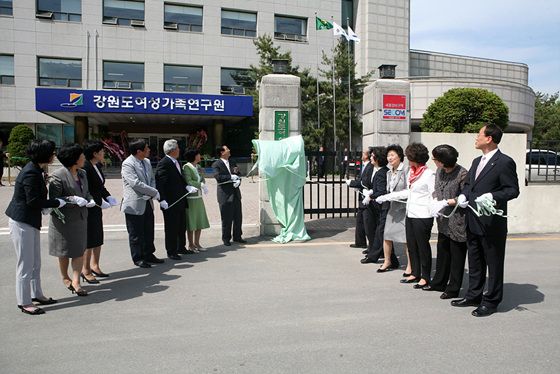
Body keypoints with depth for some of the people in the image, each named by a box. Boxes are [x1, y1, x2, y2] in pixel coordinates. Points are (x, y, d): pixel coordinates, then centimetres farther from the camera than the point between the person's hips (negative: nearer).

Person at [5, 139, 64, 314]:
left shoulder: (36, 171, 9)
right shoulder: (31, 173, -21)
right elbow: (33, 201, -23)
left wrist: (46, 206, 2)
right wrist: (57, 203, -15)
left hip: (30, 221, 10)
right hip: (22, 222, -10)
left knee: (35, 262, 18)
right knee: (26, 264, 1)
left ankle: (36, 294, 32)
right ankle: (24, 302, 13)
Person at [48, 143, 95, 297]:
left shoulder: (82, 173, 7)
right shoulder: (58, 176, -15)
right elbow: (54, 199, -17)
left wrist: (90, 200, -3)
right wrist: (73, 199, -26)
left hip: (80, 218, 6)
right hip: (63, 219, -6)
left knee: (80, 251, 2)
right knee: (64, 252, 12)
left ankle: (75, 282, 8)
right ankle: (65, 278, 34)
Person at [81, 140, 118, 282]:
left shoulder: (96, 166, 10)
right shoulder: (84, 167, -19)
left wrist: (108, 197, 2)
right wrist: (100, 202, -20)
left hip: (96, 208, 9)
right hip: (88, 209, -9)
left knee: (98, 238, 15)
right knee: (89, 240, -1)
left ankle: (95, 266, 29)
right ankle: (86, 271, 13)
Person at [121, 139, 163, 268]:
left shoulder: (147, 162, 10)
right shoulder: (127, 164, -16)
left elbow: (152, 179, 14)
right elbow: (136, 184, -23)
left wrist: (149, 194, -6)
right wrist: (155, 193, -18)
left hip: (147, 203, 8)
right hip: (134, 205, -8)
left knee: (149, 232, 15)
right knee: (136, 234, 4)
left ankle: (148, 255, 30)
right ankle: (138, 258, 18)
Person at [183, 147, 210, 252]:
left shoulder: (198, 167, 13)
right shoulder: (186, 167, -11)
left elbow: (203, 179, 12)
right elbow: (188, 181, -21)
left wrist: (202, 184, -9)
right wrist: (201, 185, -20)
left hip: (199, 197, 8)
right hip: (190, 198, -8)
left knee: (200, 221, 10)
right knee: (191, 222, 1)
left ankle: (196, 243, 22)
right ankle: (191, 244, 13)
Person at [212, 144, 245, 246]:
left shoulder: (232, 162, 15)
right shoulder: (216, 165, -6)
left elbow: (238, 174, 16)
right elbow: (218, 177, -20)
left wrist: (238, 180, -6)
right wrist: (231, 177, -17)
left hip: (236, 194, 6)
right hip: (225, 195, -6)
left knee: (238, 217, 12)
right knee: (227, 219, 1)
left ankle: (237, 236, 26)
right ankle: (226, 239, 15)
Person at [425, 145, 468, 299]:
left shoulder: (462, 174, -16)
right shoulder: (439, 172, 7)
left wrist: (447, 202, -20)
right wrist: (435, 201, -2)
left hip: (457, 221, -7)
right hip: (443, 220, 7)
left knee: (456, 255, 5)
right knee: (442, 251, 16)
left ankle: (453, 288, 16)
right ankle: (439, 283, 30)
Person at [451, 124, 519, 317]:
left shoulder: (504, 162, -11)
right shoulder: (477, 162, 15)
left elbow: (513, 190, -13)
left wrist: (491, 196, -27)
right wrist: (463, 195, 4)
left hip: (492, 223, -8)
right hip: (473, 221, 9)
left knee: (494, 262, 4)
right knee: (474, 261, 18)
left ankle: (491, 301, 16)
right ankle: (474, 295, 32)